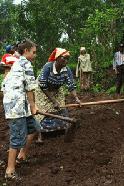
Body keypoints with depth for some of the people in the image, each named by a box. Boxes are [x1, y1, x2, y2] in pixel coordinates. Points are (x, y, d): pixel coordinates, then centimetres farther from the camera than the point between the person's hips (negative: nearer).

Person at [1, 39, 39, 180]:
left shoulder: (16, 64, 23)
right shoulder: (25, 63, -6)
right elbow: (29, 87, -10)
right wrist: (33, 105, -3)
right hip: (18, 105, -10)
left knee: (32, 128, 20)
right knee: (18, 137, -5)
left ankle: (22, 155, 29)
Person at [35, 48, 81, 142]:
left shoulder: (67, 70, -22)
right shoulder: (48, 67, -33)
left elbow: (71, 85, -22)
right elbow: (43, 86, -30)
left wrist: (76, 98, -38)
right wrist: (53, 100, -28)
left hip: (57, 91, 4)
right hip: (43, 91, -4)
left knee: (60, 110, 0)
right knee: (44, 111, -8)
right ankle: (39, 135, 0)